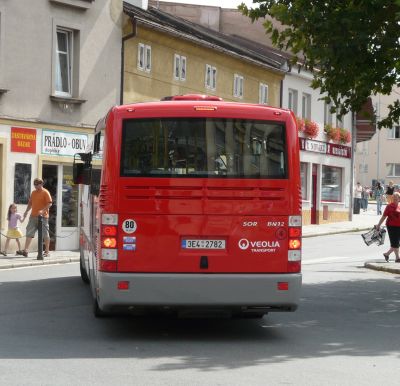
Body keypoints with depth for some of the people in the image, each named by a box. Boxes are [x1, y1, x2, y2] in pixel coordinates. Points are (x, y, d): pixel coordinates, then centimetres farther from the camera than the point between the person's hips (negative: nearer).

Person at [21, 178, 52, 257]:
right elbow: (30, 202, 22)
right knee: (29, 233, 0)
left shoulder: (45, 192, -6)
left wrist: (43, 210, -25)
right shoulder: (33, 193, 15)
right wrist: (27, 211, 8)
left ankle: (47, 252, 8)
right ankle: (25, 250, -2)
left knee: (45, 234, 1)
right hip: (33, 216, 6)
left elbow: (50, 203, -14)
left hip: (43, 217, -6)